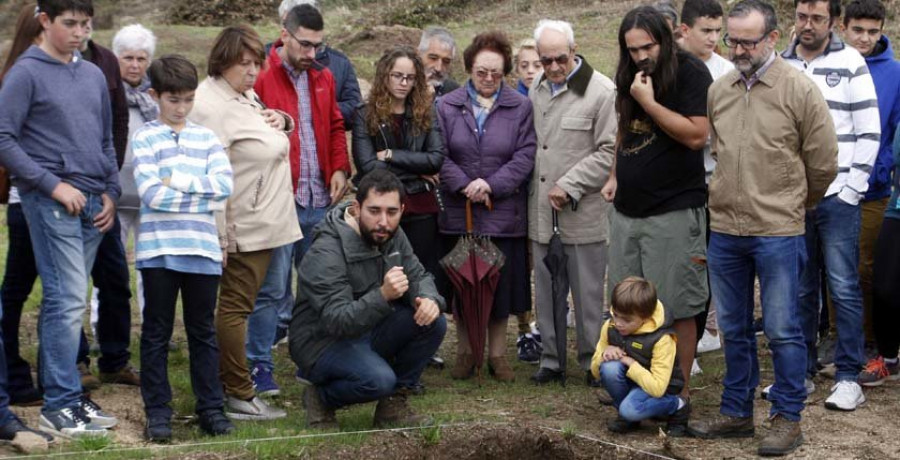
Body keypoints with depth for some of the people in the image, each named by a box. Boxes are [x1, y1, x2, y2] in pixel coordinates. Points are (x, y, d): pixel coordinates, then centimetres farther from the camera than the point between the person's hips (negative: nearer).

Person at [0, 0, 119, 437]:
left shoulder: (93, 75, 15)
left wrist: (110, 192, 10)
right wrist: (53, 185, -12)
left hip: (92, 203, 6)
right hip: (50, 202, -6)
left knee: (66, 300, 10)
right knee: (67, 300, -10)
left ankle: (65, 394, 15)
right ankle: (60, 405, -5)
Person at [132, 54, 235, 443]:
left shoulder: (206, 138, 10)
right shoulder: (145, 137, 0)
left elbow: (224, 185, -3)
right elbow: (150, 194, -12)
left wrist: (178, 180, -10)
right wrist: (203, 197, -8)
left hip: (202, 249, 3)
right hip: (159, 249, -3)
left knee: (203, 331, 10)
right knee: (157, 332, 5)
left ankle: (210, 408, 17)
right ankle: (158, 411, 12)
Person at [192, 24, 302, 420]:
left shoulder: (246, 96, 12)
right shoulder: (212, 106, -18)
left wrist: (281, 121, 7)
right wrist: (219, 237, -24)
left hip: (264, 222, 10)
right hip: (244, 230, -10)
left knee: (237, 305, 14)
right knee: (235, 306, -4)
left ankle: (226, 384, 23)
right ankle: (239, 397, 1)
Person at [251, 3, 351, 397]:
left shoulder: (323, 77, 14)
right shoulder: (261, 77, -8)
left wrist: (339, 169, 6)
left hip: (320, 202, 6)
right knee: (272, 289, -3)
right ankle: (259, 366, 6)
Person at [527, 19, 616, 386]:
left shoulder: (603, 92, -10)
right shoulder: (536, 90, 11)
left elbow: (609, 152, -13)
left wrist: (569, 186, -15)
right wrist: (537, 188, 8)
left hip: (584, 214, -6)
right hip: (541, 213, 6)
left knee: (588, 293, 2)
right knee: (546, 291, 12)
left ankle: (593, 362, 15)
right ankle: (551, 360, 23)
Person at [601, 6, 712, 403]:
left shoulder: (691, 73, -9)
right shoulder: (631, 76, 13)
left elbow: (696, 135, -18)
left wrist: (648, 102, -20)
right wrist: (616, 175, 13)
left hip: (673, 210, -7)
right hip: (626, 208, 7)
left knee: (677, 308, -2)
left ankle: (681, 389, 6)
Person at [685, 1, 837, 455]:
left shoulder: (799, 90, -8)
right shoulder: (717, 91, 5)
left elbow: (822, 163, -2)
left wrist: (791, 206, 9)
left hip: (777, 233, -5)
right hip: (723, 230, 5)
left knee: (782, 330, 1)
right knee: (734, 329, 15)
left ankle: (787, 419, 12)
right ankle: (736, 413, 26)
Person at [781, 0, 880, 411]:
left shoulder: (850, 63, -1)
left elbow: (869, 131, -3)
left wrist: (852, 189, -8)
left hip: (837, 196, -4)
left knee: (844, 288, -2)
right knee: (799, 289, 10)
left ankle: (849, 377, 3)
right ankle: (801, 370, 19)